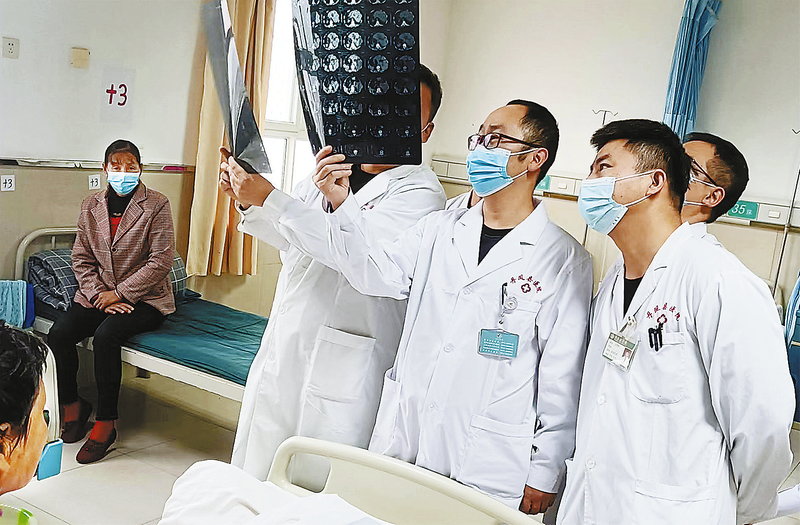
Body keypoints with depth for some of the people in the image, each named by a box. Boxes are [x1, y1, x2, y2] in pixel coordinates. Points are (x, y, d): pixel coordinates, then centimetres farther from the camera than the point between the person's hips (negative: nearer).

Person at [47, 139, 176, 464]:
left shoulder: (157, 206, -7)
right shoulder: (90, 206, 7)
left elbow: (161, 262, -12)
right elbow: (81, 259, 7)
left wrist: (119, 294, -14)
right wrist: (100, 295, -9)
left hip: (144, 298, -4)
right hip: (98, 294, 5)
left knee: (106, 335, -30)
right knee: (58, 334, -18)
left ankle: (105, 424, -18)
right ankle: (73, 405, 6)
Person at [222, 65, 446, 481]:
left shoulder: (420, 193, -12)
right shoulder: (331, 161, 11)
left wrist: (267, 196, -27)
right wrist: (249, 204, 5)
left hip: (340, 367, -6)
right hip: (281, 349, 7)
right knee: (255, 477, 16)